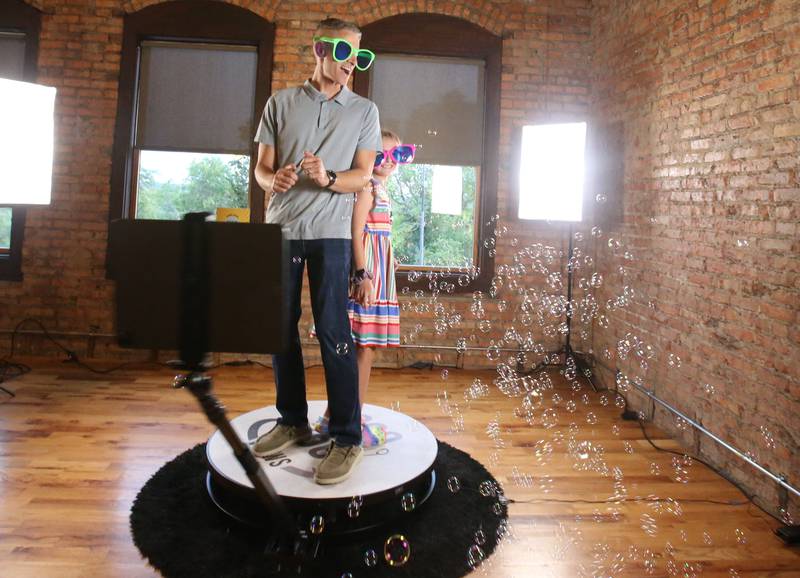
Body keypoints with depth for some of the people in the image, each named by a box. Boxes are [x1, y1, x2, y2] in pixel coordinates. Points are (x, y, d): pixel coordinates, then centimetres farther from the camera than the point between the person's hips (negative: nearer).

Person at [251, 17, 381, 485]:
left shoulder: (364, 111, 9)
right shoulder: (280, 103, 12)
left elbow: (363, 175, 2)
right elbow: (262, 166, 9)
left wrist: (327, 178, -18)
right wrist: (273, 179, -15)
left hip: (330, 231, -3)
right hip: (280, 227, 3)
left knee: (333, 331, -9)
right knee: (280, 327, 6)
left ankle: (348, 438, -1)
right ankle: (293, 422, 20)